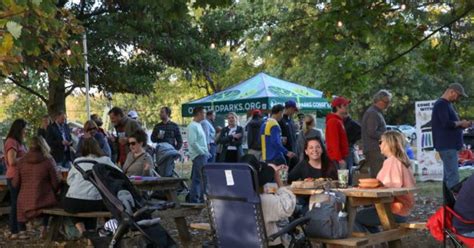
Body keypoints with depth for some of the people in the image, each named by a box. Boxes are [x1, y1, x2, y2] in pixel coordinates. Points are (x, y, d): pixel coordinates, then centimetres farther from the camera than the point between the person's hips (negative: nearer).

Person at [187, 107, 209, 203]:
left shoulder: (198, 125, 17)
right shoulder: (192, 126, -13)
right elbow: (193, 142, -20)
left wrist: (206, 152, 14)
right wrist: (203, 152, -17)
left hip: (202, 155, 10)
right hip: (198, 155, -10)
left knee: (196, 179, 12)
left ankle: (193, 199, 18)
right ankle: (202, 199, -7)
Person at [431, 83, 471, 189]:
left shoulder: (447, 104, 19)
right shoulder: (441, 104, -12)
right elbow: (446, 124, -23)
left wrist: (461, 124, 8)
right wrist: (461, 123, -9)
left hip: (450, 145, 10)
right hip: (447, 146, -10)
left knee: (448, 176, 11)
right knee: (453, 177, -13)